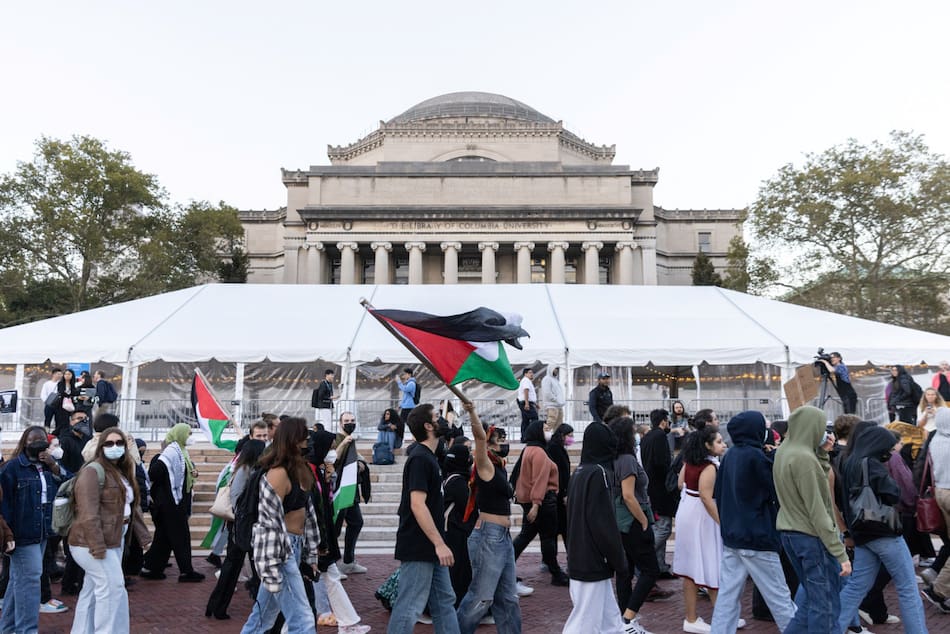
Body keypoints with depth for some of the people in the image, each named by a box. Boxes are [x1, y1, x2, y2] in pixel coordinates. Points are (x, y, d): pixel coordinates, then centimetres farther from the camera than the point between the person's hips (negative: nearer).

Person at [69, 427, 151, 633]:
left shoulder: (123, 473, 14)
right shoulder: (93, 471, -14)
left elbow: (132, 507, 20)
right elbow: (88, 513, -21)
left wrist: (143, 535, 17)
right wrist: (97, 546, -25)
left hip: (114, 542, 9)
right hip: (93, 544, -9)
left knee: (92, 590, 14)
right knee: (113, 586, -9)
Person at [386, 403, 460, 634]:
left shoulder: (427, 456, 11)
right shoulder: (420, 459, -19)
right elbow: (417, 505, -25)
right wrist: (439, 543, -25)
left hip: (430, 548, 10)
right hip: (418, 548, -10)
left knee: (444, 602, 14)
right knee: (409, 607, -3)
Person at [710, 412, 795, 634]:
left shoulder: (729, 456, 6)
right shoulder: (756, 456, -16)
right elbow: (777, 493, -8)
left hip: (731, 537, 7)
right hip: (757, 538, -7)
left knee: (727, 595, 8)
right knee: (779, 596, 7)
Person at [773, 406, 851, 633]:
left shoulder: (782, 452, 7)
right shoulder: (804, 458, -21)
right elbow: (817, 511, -21)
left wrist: (820, 448, 8)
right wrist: (840, 553, -18)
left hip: (788, 531, 9)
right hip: (811, 536, -9)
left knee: (810, 592, 21)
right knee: (825, 604, 3)